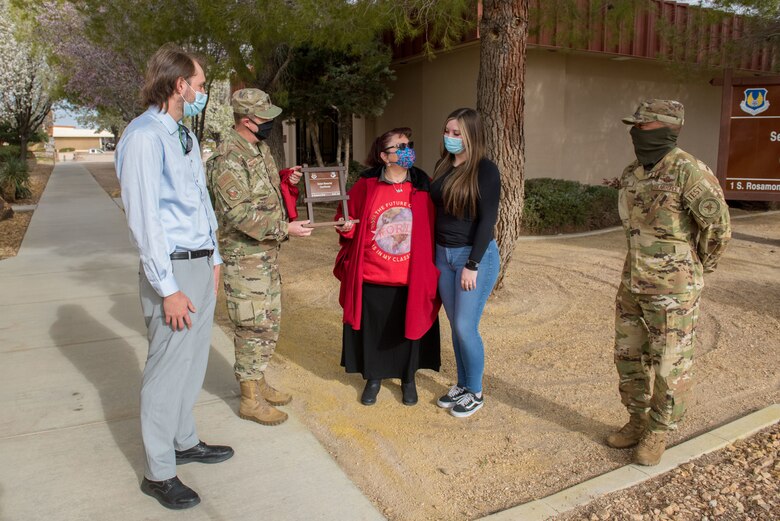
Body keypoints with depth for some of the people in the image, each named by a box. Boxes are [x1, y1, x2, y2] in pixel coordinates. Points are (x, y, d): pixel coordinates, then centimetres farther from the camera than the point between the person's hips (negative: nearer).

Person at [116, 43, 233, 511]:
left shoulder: (187, 136, 13)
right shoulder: (145, 136, -14)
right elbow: (144, 217, -17)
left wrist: (214, 259, 17)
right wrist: (168, 289, -17)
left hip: (202, 264, 8)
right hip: (174, 268, -8)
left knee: (193, 360, 17)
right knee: (168, 370, 1)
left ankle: (184, 441, 34)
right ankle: (159, 473, 17)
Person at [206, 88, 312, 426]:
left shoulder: (260, 147, 10)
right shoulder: (229, 158, -20)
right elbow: (240, 213, -25)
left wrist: (285, 180, 4)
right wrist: (285, 228, -23)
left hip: (268, 251, 10)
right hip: (245, 255, -10)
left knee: (269, 321, 18)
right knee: (252, 326, -1)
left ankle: (258, 383, 34)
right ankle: (250, 400, 14)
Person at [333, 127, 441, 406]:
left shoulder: (423, 186, -1)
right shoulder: (366, 185, -5)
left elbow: (433, 229, 3)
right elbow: (348, 219, 7)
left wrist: (433, 271, -1)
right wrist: (345, 226, -15)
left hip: (411, 278, 1)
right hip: (371, 277, 0)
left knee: (409, 327, 14)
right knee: (371, 329, 12)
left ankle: (408, 379, 36)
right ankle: (373, 378, 35)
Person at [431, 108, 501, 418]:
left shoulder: (485, 171, -10)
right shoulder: (442, 167, 8)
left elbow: (487, 220, -14)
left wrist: (472, 265, -17)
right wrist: (434, 253, 8)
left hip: (475, 255, -6)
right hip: (443, 254, 6)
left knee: (466, 327, -3)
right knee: (455, 326, 13)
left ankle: (475, 393, 17)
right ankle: (461, 385, 29)